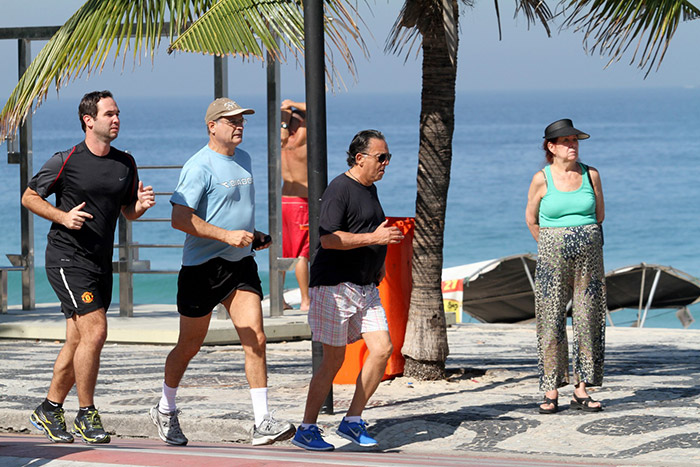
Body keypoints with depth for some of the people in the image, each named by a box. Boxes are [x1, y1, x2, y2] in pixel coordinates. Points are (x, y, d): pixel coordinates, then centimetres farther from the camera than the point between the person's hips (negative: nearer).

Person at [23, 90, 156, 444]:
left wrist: (141, 205, -4)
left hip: (101, 262, 7)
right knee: (94, 332, -16)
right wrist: (63, 216, -14)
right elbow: (29, 197, 0)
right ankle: (86, 415, -5)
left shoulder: (125, 163, 9)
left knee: (78, 342, 9)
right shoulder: (65, 161, -8)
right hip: (67, 259, -7)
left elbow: (128, 212, 19)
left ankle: (48, 410, 23)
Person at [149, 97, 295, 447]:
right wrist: (227, 235, -25)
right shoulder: (200, 166, -14)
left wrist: (254, 235, 15)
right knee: (189, 346, 7)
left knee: (255, 340, -7)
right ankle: (165, 411, 29)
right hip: (203, 266, -6)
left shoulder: (243, 159, 13)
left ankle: (262, 424, -9)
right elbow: (180, 218, -21)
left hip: (240, 263, 6)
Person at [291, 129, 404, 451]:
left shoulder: (370, 189, 17)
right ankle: (306, 430, 4)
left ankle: (353, 421, 7)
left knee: (382, 349, -3)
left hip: (366, 287, 9)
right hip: (335, 285, -8)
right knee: (334, 359, -6)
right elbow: (328, 238, -21)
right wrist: (373, 238, -25)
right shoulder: (339, 189, -12)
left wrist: (378, 264, 19)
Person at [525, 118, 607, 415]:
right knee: (552, 321, -3)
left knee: (588, 320, 1)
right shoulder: (541, 179, -3)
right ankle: (551, 392, 0)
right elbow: (531, 219, 10)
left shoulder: (591, 175, 3)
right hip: (553, 257, -2)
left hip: (589, 256, 2)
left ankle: (581, 390, 7)